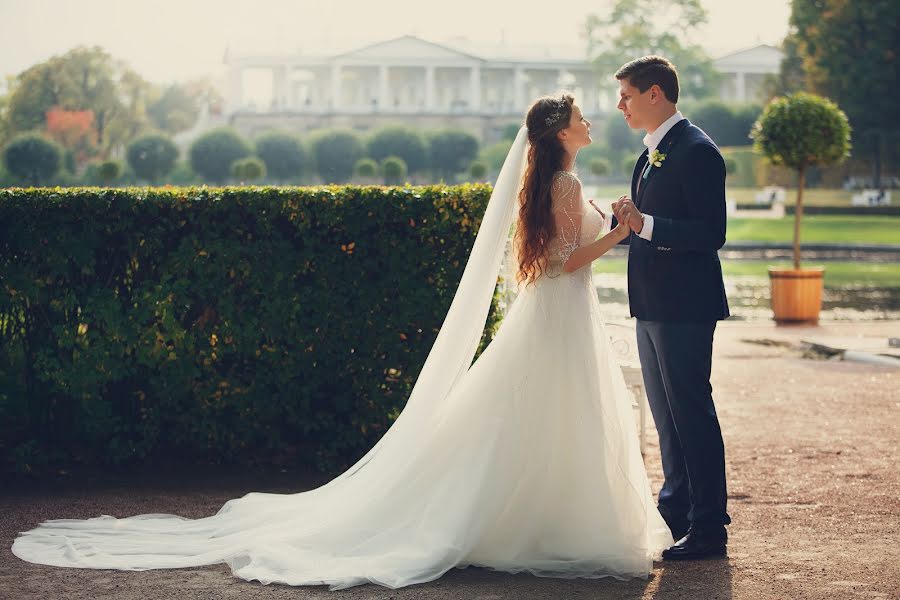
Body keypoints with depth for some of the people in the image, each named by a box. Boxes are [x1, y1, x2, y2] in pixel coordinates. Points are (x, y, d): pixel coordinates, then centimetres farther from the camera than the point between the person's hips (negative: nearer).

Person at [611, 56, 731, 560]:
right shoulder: (653, 153, 15)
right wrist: (625, 220, 6)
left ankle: (708, 529, 2)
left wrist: (645, 224, -28)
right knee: (666, 414, 17)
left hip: (684, 308, -10)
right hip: (654, 305, 10)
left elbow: (712, 233, -21)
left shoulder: (696, 151, -15)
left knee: (692, 413, -5)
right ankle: (678, 512, 29)